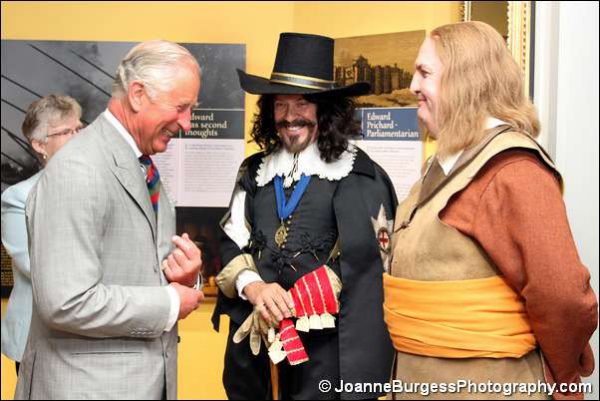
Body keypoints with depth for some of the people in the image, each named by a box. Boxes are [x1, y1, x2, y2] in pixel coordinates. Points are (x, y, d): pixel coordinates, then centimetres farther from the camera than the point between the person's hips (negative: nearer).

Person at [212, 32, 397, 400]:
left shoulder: (359, 175, -5)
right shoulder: (254, 172, 11)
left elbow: (374, 263, -6)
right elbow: (232, 245, 10)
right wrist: (254, 288, -10)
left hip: (326, 344, -4)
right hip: (254, 340, 5)